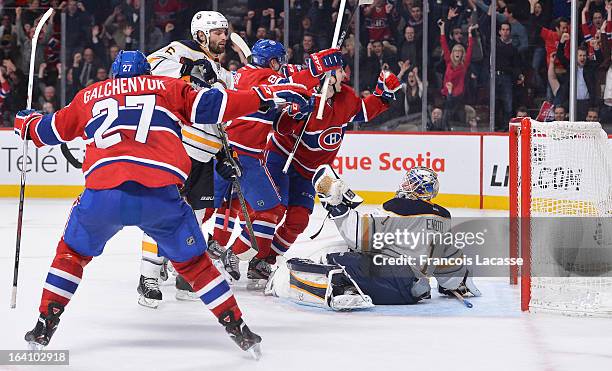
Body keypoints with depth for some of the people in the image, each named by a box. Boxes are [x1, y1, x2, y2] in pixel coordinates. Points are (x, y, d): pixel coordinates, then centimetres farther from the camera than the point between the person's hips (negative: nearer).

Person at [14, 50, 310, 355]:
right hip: (161, 193, 0)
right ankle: (238, 330, 15)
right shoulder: (167, 88, 23)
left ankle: (45, 326, 20)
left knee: (73, 250, 26)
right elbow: (209, 106, 15)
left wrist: (26, 123, 60)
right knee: (193, 262, 18)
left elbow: (51, 130, 39)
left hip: (102, 194, 1)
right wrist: (266, 96, 19)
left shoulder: (89, 95, 28)